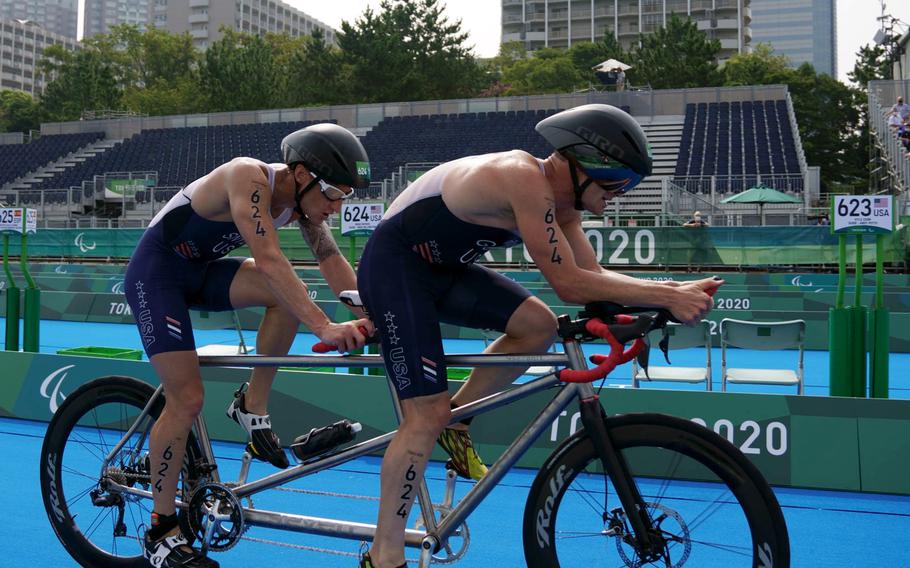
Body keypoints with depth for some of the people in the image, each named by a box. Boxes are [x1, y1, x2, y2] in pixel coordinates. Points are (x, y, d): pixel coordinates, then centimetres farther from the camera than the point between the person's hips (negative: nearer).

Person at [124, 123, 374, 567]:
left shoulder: (301, 197, -7)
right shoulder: (249, 177, -30)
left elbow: (332, 260, -8)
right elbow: (269, 259, -41)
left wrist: (369, 315, -22)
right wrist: (324, 327, -47)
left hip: (201, 270, 7)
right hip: (156, 271, -7)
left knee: (292, 294, -19)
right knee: (187, 398, -12)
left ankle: (253, 406, -2)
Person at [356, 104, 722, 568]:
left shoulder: (560, 200, 2)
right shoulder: (526, 180, -27)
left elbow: (592, 275, 1)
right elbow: (570, 285, -29)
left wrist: (677, 290, -10)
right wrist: (666, 296, -26)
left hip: (439, 264, 9)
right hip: (393, 264, -9)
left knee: (538, 326, -4)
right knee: (428, 416, -12)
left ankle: (455, 423, 12)